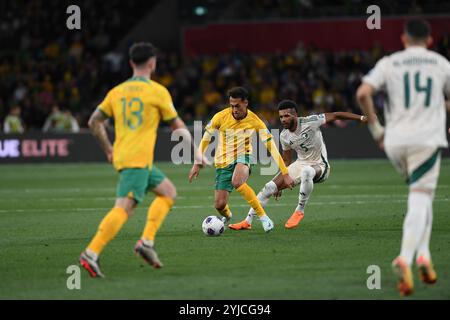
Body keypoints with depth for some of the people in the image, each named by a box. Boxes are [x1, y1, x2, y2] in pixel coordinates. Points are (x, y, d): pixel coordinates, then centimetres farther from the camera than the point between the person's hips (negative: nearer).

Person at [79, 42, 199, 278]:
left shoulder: (117, 92, 13)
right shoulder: (158, 91, -2)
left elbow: (94, 122, 13)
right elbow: (176, 125, 6)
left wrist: (108, 149, 26)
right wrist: (190, 140, 25)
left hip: (121, 157, 7)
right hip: (139, 159, -7)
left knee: (168, 191, 18)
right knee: (124, 208, -15)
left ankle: (147, 242, 6)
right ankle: (91, 253, -26)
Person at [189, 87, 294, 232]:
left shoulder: (255, 121, -14)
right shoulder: (221, 117, -13)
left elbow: (271, 147, -12)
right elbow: (205, 139, 1)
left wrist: (285, 174, -15)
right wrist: (197, 163, -1)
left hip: (242, 157, -2)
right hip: (223, 161, 2)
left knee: (237, 181, -38)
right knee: (219, 205, -5)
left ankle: (263, 216, -27)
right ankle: (227, 216, 36)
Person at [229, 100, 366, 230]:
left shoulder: (309, 122, -19)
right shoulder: (284, 136, -1)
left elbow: (335, 116, -14)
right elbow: (286, 160, 12)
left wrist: (360, 118, -18)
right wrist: (280, 185, 14)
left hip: (319, 166, -6)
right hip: (300, 164, 6)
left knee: (306, 172, -42)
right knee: (269, 187, -7)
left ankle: (299, 211, -25)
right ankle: (247, 222, 2)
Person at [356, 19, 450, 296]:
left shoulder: (389, 63, 8)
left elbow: (363, 93, -6)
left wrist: (376, 128, 4)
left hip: (395, 141, 3)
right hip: (427, 138, -3)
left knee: (422, 198, 22)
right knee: (420, 201, -10)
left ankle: (423, 254, 10)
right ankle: (405, 258, -30)